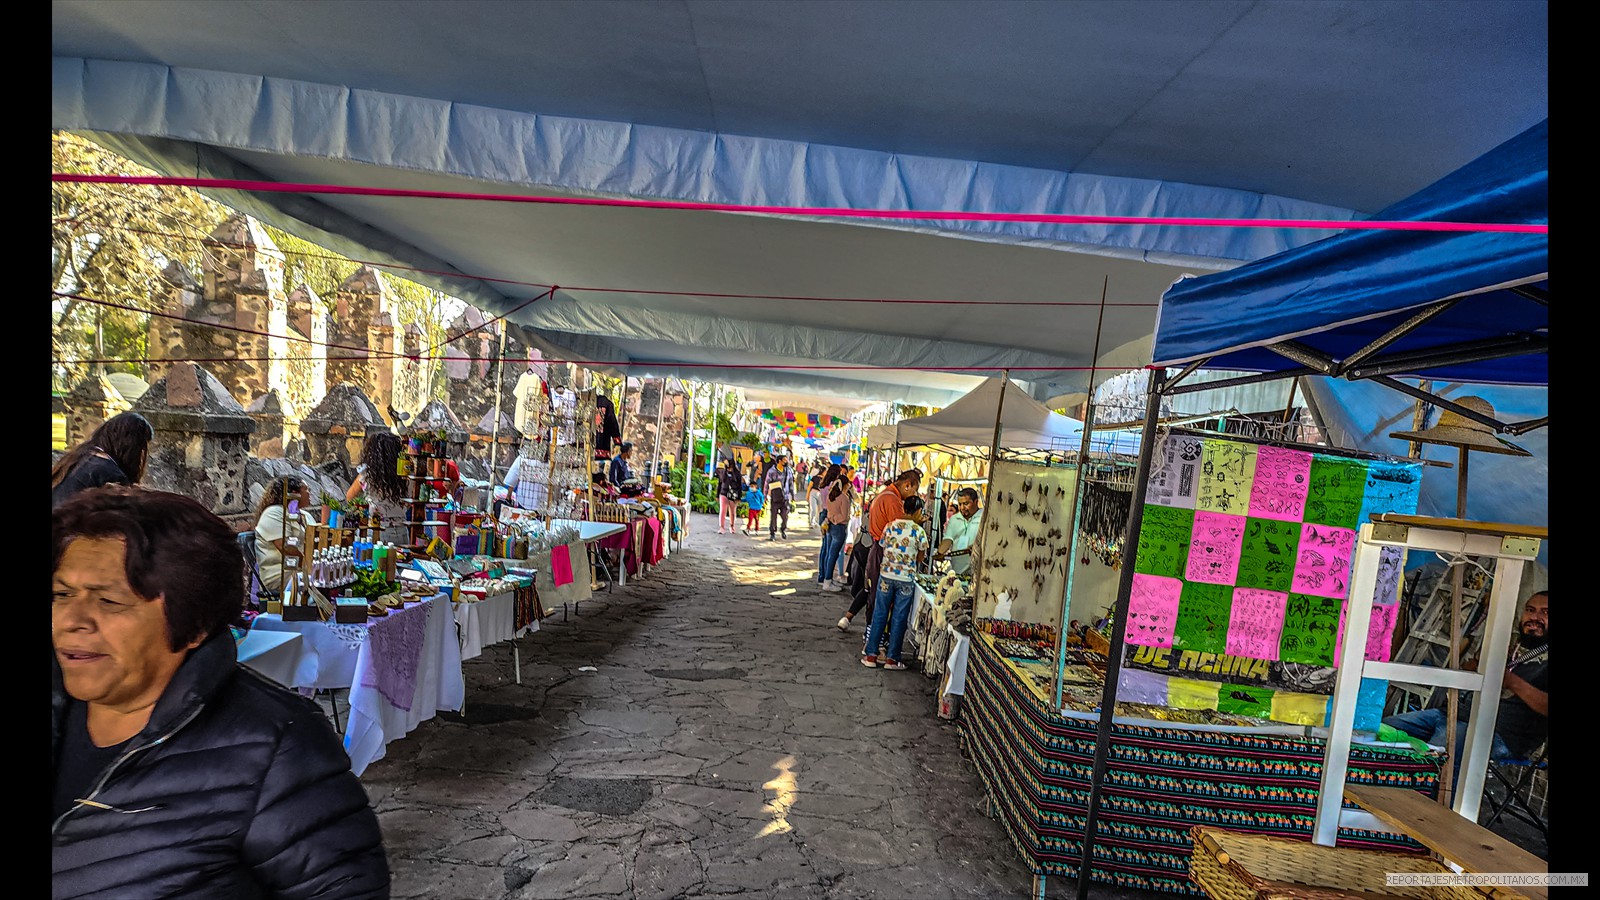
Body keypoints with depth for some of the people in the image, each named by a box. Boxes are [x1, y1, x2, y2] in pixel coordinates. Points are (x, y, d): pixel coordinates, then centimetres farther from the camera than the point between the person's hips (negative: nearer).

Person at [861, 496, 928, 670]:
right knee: (899, 619, 8)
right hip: (906, 580, -2)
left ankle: (871, 655, 13)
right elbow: (920, 558, 1)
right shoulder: (919, 532, -9)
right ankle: (892, 658, 14)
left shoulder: (890, 526, -2)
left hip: (886, 575, 2)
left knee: (879, 615, 10)